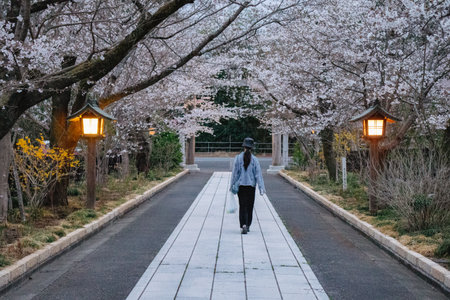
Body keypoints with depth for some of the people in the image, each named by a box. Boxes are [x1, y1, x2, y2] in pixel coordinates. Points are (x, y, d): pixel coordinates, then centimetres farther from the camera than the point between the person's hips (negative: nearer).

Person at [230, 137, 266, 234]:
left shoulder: (238, 158, -7)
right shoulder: (254, 159, -5)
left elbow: (235, 172, -4)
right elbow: (258, 174, -6)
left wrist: (232, 185, 5)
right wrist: (261, 188, -6)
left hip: (241, 185, -1)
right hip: (251, 186, 1)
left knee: (242, 206, 0)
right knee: (249, 206, 14)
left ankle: (243, 225, -18)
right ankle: (247, 226, 22)